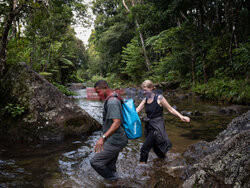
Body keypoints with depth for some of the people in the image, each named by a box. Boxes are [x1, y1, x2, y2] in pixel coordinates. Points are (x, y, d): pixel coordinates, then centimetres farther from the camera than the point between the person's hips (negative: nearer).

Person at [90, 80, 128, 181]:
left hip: (115, 141, -10)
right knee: (110, 166, 18)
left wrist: (103, 137, -37)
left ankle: (112, 179, 4)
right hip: (115, 140, 10)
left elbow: (117, 122, -30)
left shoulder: (112, 102, -19)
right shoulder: (114, 99, 14)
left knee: (95, 162, -8)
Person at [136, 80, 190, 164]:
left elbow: (170, 109, -5)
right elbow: (136, 110, -1)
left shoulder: (159, 98, -10)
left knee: (144, 148, -15)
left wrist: (181, 117, -14)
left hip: (157, 127, -6)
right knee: (156, 149, 19)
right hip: (149, 126, 6)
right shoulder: (145, 100, 6)